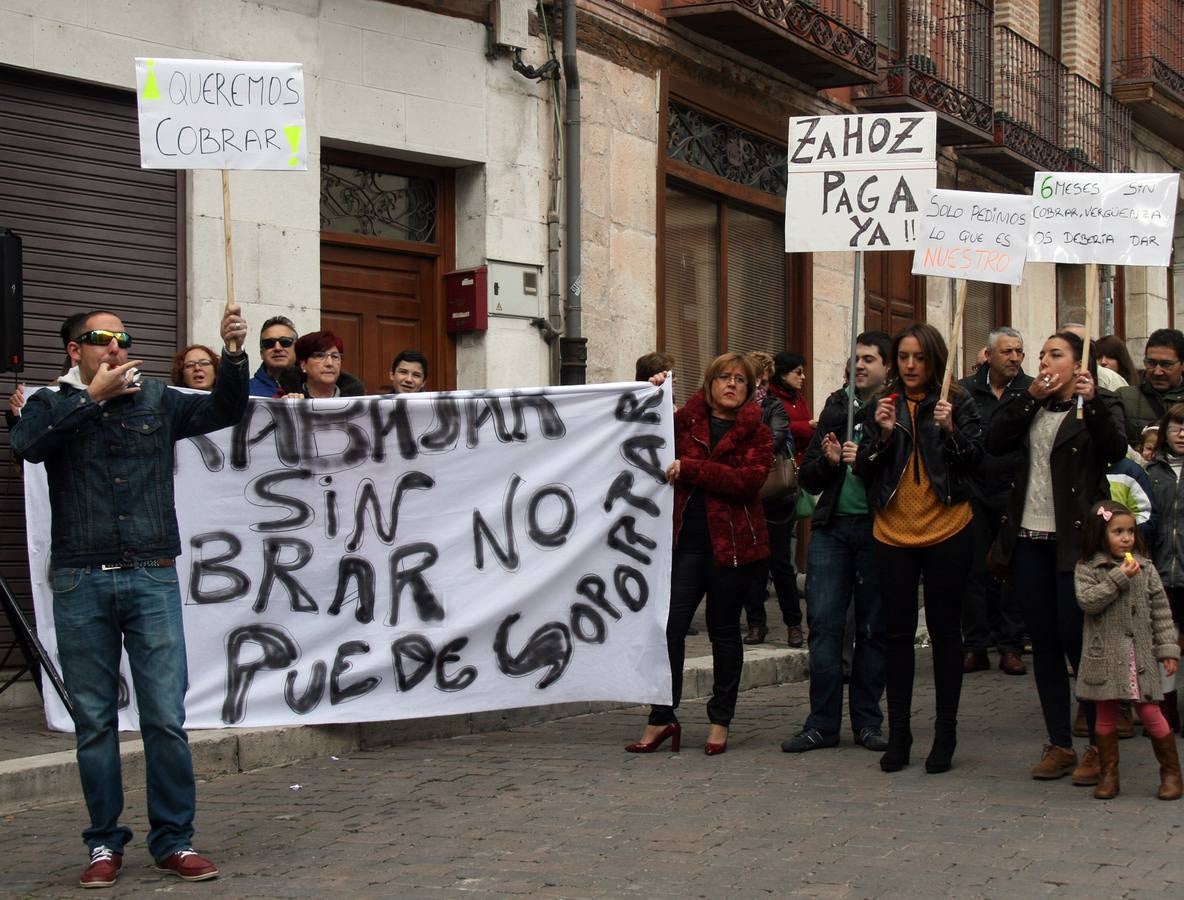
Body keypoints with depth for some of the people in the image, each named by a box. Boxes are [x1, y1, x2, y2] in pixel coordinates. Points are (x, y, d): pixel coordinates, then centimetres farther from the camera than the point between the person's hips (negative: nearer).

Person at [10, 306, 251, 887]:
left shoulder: (157, 402, 13)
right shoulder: (52, 405, 9)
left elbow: (224, 410, 4)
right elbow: (28, 444, -11)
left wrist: (233, 353, -12)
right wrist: (93, 396, -11)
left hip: (152, 579, 1)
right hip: (81, 583, 0)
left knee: (166, 718, -1)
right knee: (95, 722, 6)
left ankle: (173, 840, 8)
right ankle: (105, 844, 15)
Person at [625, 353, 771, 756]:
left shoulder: (756, 432, 3)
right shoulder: (685, 420, 10)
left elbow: (749, 479, -12)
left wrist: (689, 469, -17)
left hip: (732, 541, -1)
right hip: (686, 539, 1)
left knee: (723, 629, 7)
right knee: (670, 625, -5)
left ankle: (720, 721, 18)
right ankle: (662, 719, 4)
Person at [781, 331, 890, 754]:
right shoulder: (836, 406, 12)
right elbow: (808, 478, 13)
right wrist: (828, 461, -6)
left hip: (877, 529, -3)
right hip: (832, 528, 3)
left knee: (873, 628, 6)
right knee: (823, 624, -1)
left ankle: (868, 722, 15)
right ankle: (822, 723, 5)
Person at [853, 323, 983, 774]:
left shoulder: (958, 403, 1)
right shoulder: (881, 407, 9)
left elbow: (975, 460, -4)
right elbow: (863, 471, 4)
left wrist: (950, 429, -20)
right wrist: (882, 433, -12)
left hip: (947, 533, -2)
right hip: (893, 534, 3)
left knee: (944, 630, 4)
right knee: (897, 632, 5)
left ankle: (945, 736, 12)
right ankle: (898, 735, 13)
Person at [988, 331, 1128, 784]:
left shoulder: (1094, 410, 1)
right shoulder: (1031, 407, 15)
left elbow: (1115, 452, -18)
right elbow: (993, 442, 0)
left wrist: (1092, 402, -26)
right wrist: (1029, 398, -6)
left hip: (1074, 539, -5)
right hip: (1029, 539, 5)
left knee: (1077, 638, -6)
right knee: (1043, 642, 7)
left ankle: (1099, 746, 4)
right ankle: (1059, 744, 14)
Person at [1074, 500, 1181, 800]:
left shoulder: (1145, 568, 4)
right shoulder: (1087, 569, -1)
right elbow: (1087, 601, -16)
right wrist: (1119, 578, -19)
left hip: (1141, 654, 1)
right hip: (1105, 656, -1)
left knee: (1149, 713, 0)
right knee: (1106, 716, 6)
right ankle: (1108, 774, 16)